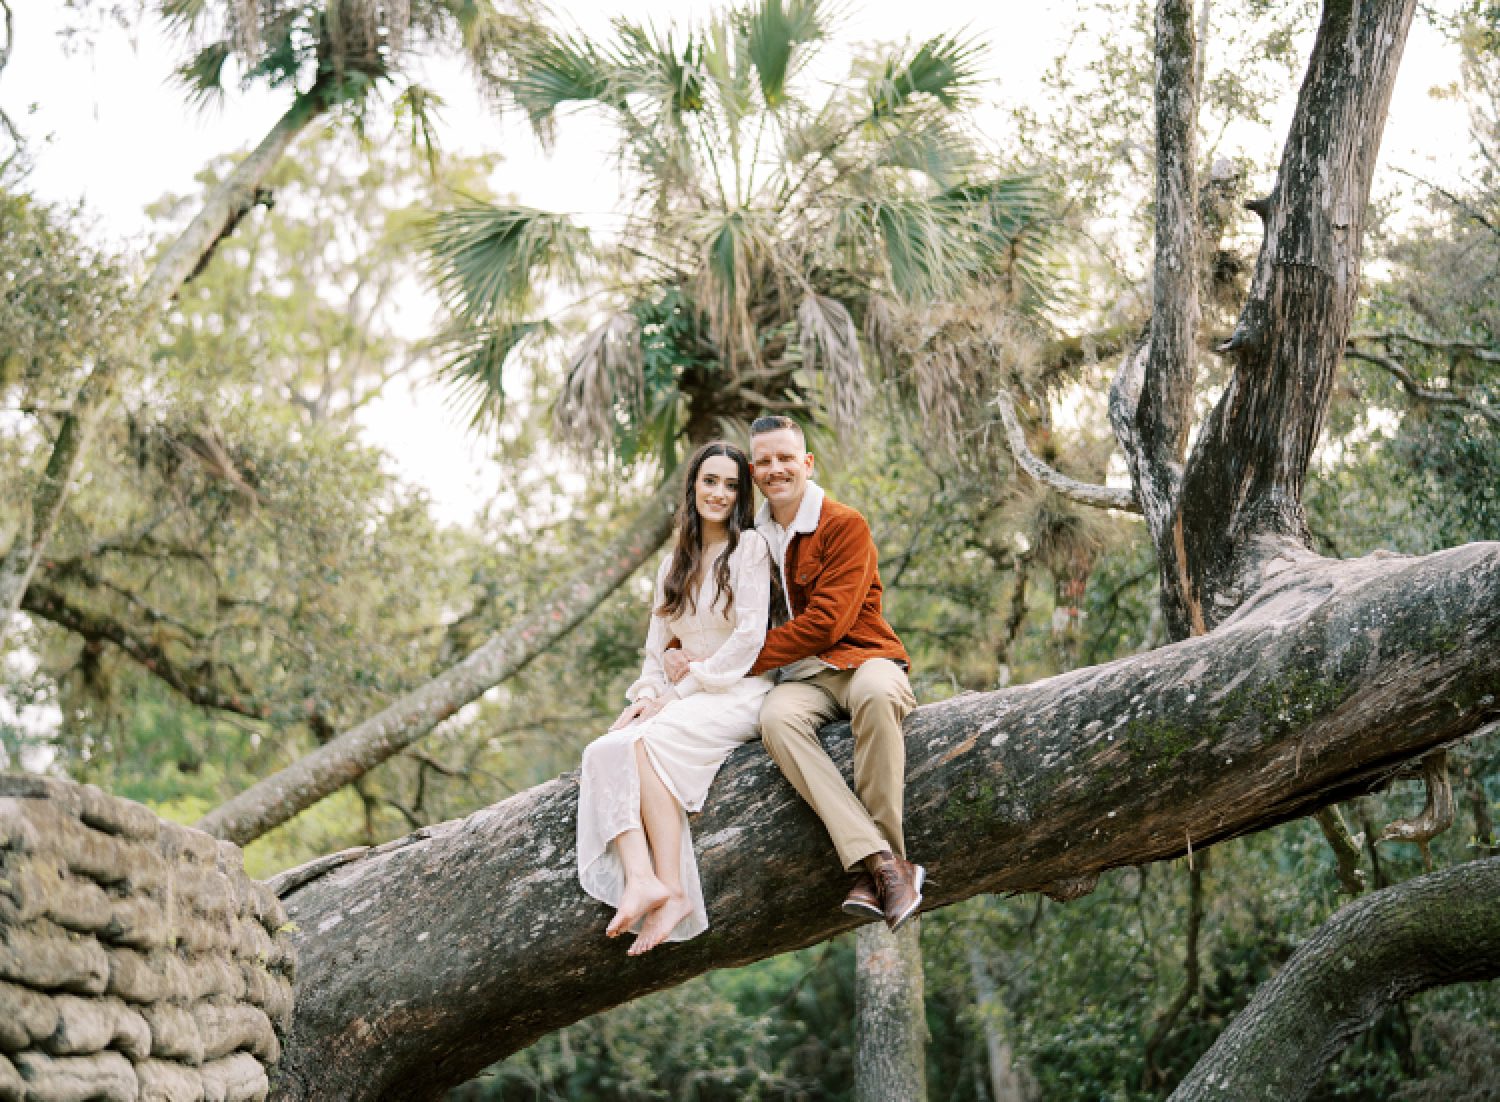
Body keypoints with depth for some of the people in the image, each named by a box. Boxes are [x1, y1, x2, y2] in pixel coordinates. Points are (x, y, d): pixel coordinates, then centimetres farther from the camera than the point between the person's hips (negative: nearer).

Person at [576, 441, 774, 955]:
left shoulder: (749, 547, -1)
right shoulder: (676, 563, 20)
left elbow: (749, 636, -12)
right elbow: (656, 645, 17)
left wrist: (678, 693, -12)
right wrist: (648, 695, -5)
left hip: (741, 691, -6)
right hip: (688, 697, 6)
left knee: (645, 745, -32)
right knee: (604, 751, -23)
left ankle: (671, 888, -34)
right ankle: (640, 879, -42)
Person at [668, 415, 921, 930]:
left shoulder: (845, 525, -4)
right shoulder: (753, 537, 14)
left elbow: (824, 622, -13)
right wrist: (679, 651, -1)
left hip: (861, 658, -3)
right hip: (802, 676, 3)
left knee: (875, 693, -40)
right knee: (776, 717, -33)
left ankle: (872, 869, -35)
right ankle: (886, 866, -39)